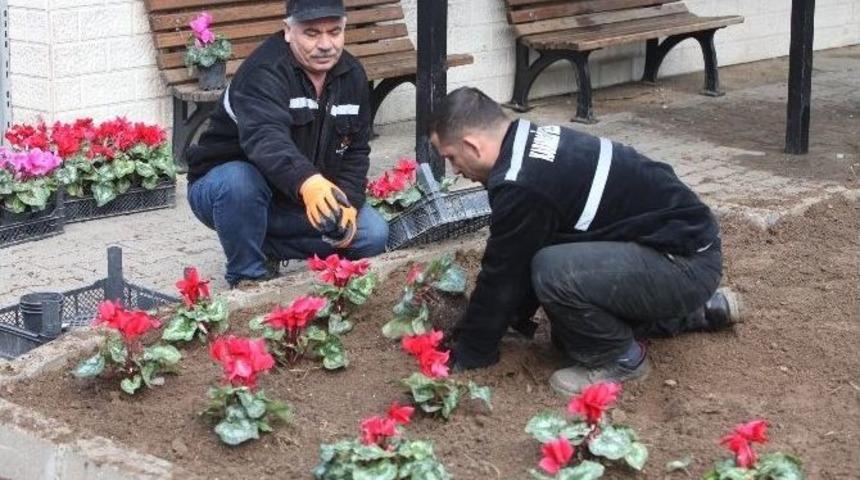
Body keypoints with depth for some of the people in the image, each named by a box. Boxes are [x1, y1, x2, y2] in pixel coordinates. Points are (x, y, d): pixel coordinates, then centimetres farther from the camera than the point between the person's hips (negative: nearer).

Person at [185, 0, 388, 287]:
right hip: (225, 184, -6)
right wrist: (307, 181, -65)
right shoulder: (264, 71, -27)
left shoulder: (353, 75, -3)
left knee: (374, 236, -11)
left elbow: (356, 151, 3)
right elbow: (265, 137, -46)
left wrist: (349, 204, -16)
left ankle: (263, 249, 3)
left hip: (305, 197, 6)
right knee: (239, 180, -40)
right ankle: (248, 277, -16)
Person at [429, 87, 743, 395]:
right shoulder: (534, 144, 6)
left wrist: (467, 356, -1)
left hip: (688, 263, -10)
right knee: (568, 333, 20)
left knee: (554, 272, -28)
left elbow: (503, 277, -13)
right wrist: (515, 319, 23)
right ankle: (697, 310, 27)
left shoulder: (521, 186, -24)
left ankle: (620, 358, -4)